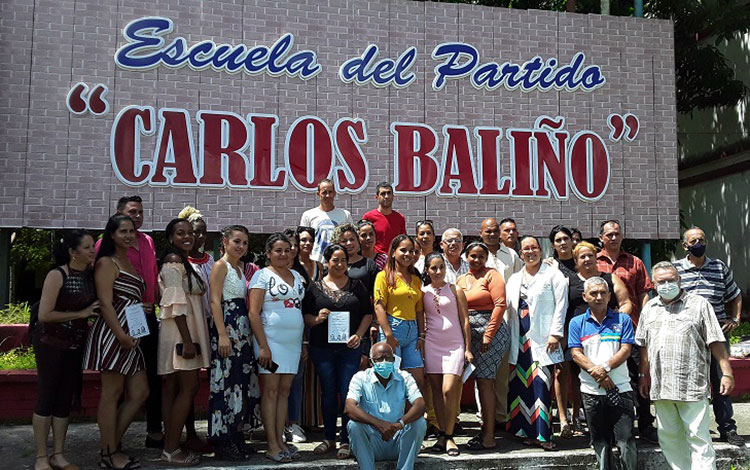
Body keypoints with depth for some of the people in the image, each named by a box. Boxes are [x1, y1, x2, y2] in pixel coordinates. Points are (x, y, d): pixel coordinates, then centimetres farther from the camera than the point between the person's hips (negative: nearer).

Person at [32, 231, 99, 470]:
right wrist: (81, 314, -18)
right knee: (47, 398, 1)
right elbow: (44, 315, -20)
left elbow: (94, 306, 15)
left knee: (66, 400, 10)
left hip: (76, 346, 6)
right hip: (51, 344, -6)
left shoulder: (91, 274, 1)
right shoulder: (57, 275, -16)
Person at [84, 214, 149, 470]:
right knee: (111, 393, -2)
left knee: (139, 393, 8)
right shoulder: (106, 263, -5)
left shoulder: (131, 262, 19)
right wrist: (121, 335, -20)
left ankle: (110, 445, 17)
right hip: (113, 334, -9)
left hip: (130, 336, 9)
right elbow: (105, 302, -14)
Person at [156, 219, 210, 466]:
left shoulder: (183, 262, 18)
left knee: (173, 388, 8)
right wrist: (187, 341, -21)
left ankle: (169, 448, 12)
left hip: (186, 332, 9)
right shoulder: (173, 260, -12)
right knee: (189, 388, -8)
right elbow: (176, 303, -19)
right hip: (180, 333, -9)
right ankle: (171, 449, -3)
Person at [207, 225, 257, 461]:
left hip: (243, 330, 9)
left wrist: (248, 332, 14)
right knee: (226, 384, -5)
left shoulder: (240, 267, 18)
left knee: (243, 384, 10)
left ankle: (236, 436, 19)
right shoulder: (220, 266, -6)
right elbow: (215, 301, -14)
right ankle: (222, 442, 2)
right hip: (227, 328, -9)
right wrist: (222, 335, -21)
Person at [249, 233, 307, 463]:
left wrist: (304, 343, 15)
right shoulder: (263, 275, -4)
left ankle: (280, 440, 15)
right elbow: (254, 313, -10)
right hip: (271, 340, -6)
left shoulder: (297, 276, 15)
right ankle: (272, 446, 2)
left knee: (285, 391, 8)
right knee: (271, 390, -3)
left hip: (293, 342, 6)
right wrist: (263, 346, -16)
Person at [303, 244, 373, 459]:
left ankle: (346, 441, 9)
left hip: (349, 347, 0)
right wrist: (317, 319, -14)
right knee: (328, 392, 8)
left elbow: (367, 313, 8)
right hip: (322, 348, 1)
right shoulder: (315, 287, 5)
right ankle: (329, 439, 20)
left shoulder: (356, 286, 7)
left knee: (347, 393, -2)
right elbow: (305, 314, 7)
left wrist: (358, 335, -6)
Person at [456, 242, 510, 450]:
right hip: (471, 334, 6)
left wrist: (488, 335, -16)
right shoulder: (461, 280, 16)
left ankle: (489, 437, -4)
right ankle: (486, 430, 15)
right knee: (482, 381, 9)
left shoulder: (491, 275, -3)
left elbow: (500, 304, -12)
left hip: (491, 332, -6)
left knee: (484, 381, -8)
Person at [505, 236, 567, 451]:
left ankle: (543, 434, -4)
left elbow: (561, 304, -3)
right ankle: (529, 432, 11)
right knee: (520, 384, 2)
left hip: (541, 338, -5)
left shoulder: (553, 275, 4)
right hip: (519, 340, 5)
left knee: (540, 384, -10)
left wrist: (555, 333, -11)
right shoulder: (514, 279, 20)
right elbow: (508, 309, 20)